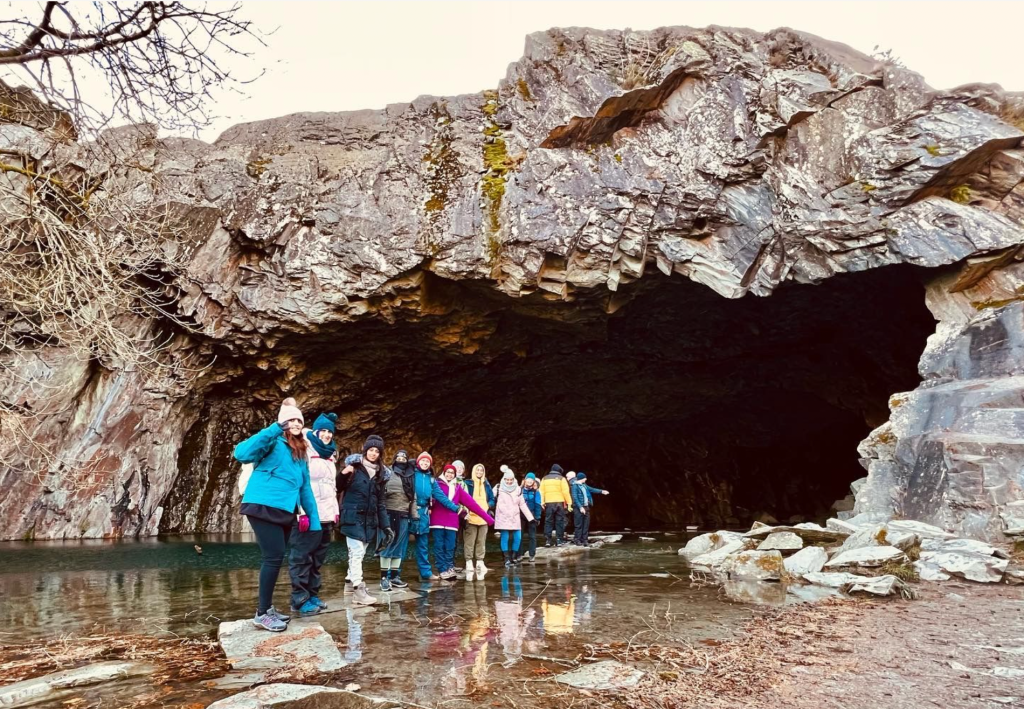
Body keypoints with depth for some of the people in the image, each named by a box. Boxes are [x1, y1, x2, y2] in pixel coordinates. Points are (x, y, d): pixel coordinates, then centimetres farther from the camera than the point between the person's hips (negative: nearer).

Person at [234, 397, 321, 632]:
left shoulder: (300, 452, 18)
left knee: (275, 558, 12)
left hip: (284, 511, 8)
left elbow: (305, 487, 19)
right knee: (274, 557, -8)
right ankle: (262, 613, 3)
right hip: (263, 507, -8)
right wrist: (276, 428, -27)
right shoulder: (274, 442, -4)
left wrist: (314, 518, 13)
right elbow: (242, 453, -22)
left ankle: (267, 608, 25)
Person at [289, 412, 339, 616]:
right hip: (310, 515, -8)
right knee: (302, 557, -5)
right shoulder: (306, 451, -4)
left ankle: (312, 595, 18)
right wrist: (303, 512, -20)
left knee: (317, 559, 11)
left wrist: (335, 512, 18)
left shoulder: (329, 456, 20)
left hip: (326, 515, 8)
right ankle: (300, 600, -1)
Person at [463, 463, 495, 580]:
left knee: (481, 543, 7)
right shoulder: (468, 483, 2)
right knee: (469, 543, -7)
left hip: (483, 518, 4)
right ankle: (469, 566, -5)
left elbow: (492, 499, 15)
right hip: (471, 517, -4)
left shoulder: (486, 484, 15)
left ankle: (479, 564, 12)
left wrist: (487, 506, -4)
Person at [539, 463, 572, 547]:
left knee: (548, 521, 7)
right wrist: (569, 503, -5)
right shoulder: (561, 478, 1)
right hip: (560, 502, -2)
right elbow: (566, 491, -6)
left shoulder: (545, 478, 9)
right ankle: (559, 540, 5)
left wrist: (542, 502, -3)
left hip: (549, 503, 2)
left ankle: (548, 540, 1)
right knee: (559, 521, 6)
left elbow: (541, 491, 0)